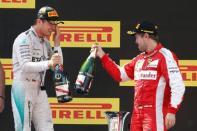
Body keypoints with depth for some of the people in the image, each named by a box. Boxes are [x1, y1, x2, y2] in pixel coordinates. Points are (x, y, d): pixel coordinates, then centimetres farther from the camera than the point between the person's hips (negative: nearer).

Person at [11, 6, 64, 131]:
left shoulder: (46, 42, 13)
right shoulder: (24, 39, -12)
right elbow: (25, 66, -27)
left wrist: (56, 43, 1)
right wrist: (48, 63, -42)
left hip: (40, 91, 8)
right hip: (23, 89, -8)